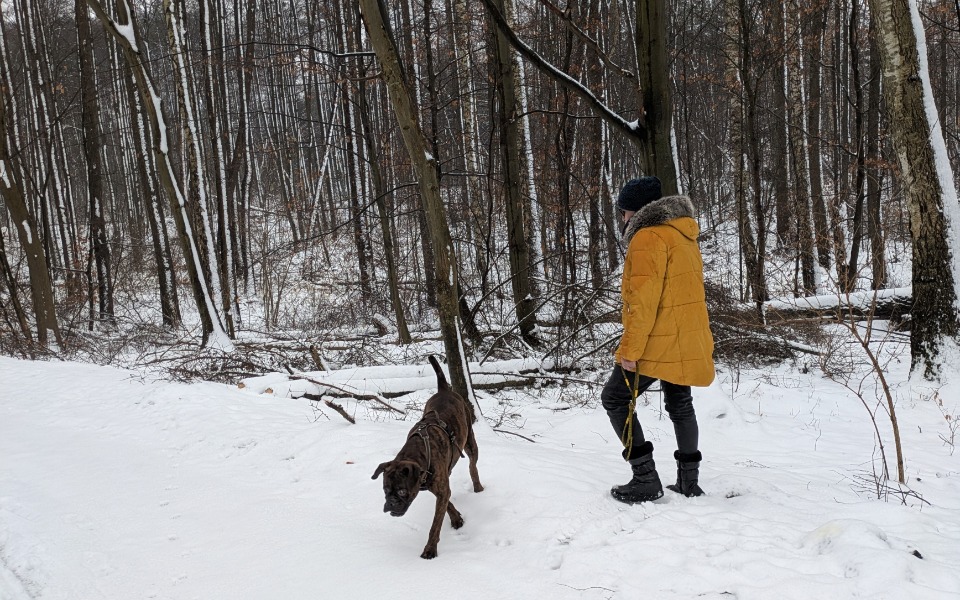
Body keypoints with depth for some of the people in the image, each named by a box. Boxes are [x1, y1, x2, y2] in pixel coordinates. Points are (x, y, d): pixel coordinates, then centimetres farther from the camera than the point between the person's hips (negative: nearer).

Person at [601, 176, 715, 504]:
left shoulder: (649, 237, -15)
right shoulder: (684, 236, 15)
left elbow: (643, 300, -22)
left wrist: (630, 349, -21)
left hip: (657, 344, -9)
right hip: (687, 342, 9)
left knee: (616, 399, 1)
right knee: (680, 404, 18)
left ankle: (646, 478, 0)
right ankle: (688, 479, 24)